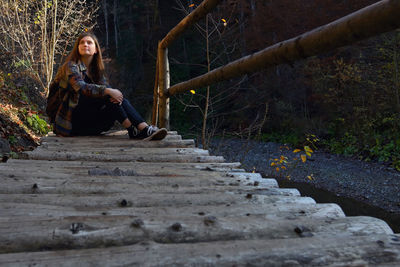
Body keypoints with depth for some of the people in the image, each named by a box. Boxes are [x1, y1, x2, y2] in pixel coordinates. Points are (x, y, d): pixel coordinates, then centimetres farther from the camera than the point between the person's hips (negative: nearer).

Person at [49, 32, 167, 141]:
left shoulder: (96, 69, 13)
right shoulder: (71, 66, -8)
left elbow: (107, 88, 0)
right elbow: (81, 88, -26)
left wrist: (117, 97, -23)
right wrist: (108, 91, -33)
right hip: (69, 122, -5)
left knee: (117, 99, -18)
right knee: (106, 95, -24)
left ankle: (144, 128, -35)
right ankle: (132, 130, -27)